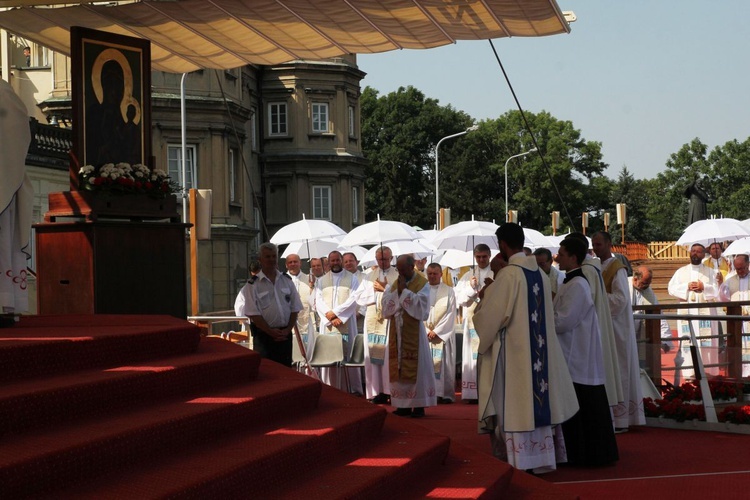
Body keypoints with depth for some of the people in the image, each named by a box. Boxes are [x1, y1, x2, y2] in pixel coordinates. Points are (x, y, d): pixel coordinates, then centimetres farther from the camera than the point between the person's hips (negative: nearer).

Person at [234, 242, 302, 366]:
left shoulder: (287, 281, 8)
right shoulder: (253, 285, -4)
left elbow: (295, 308, 8)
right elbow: (253, 313, -10)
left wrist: (288, 330, -5)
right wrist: (270, 331, -14)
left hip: (285, 334, 4)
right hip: (264, 334, -4)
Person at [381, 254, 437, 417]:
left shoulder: (422, 284, -4)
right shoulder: (394, 284, 11)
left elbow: (420, 306, -17)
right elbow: (386, 305, 1)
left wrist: (404, 291, -15)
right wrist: (397, 291, -11)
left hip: (413, 332, -5)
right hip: (396, 332, 5)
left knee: (415, 367, -4)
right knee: (398, 367, 4)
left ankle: (418, 405, -1)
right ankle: (404, 404, 9)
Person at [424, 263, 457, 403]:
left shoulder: (448, 292, 4)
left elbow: (451, 314, -2)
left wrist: (436, 331, -9)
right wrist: (427, 331, -7)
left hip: (443, 334, -1)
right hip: (424, 334, 1)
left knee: (444, 364, -4)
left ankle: (445, 394, -2)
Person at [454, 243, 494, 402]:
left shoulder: (497, 274, 6)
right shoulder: (468, 276, 14)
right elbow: (459, 299, 8)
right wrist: (471, 288, -7)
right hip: (473, 321, 2)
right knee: (473, 355, -2)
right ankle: (474, 393, -2)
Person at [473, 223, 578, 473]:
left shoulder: (508, 275, -15)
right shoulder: (540, 274, 6)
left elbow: (489, 316, -13)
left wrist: (481, 303, 10)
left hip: (513, 351, -7)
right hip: (540, 350, 7)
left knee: (514, 405, -2)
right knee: (537, 400, 12)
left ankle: (518, 458, 0)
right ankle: (543, 456, 17)